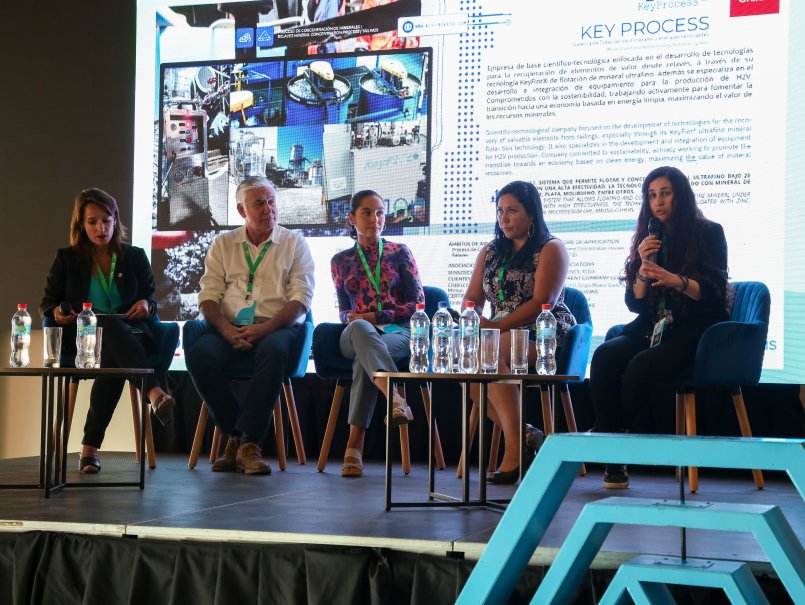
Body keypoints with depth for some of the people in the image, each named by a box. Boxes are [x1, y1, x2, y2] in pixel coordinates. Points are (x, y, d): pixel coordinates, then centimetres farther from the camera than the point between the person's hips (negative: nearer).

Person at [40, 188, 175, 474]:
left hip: (131, 335, 2)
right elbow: (46, 304, 16)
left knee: (113, 357, -40)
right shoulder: (66, 259, 15)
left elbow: (152, 298, 16)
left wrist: (147, 305, -9)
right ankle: (155, 392, -62)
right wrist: (57, 312, -10)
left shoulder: (135, 257, 18)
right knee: (111, 325, -40)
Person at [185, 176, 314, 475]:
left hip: (275, 327, -2)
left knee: (273, 351, -38)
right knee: (200, 354, -30)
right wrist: (227, 330, -12)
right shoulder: (223, 244, 17)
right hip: (230, 329, 2)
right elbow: (208, 296, 9)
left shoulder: (294, 243, 11)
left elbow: (301, 298, -1)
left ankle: (248, 442, -31)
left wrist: (263, 329, -16)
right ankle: (236, 436, -17)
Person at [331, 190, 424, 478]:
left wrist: (377, 317, -5)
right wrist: (349, 318, -1)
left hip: (397, 332, -1)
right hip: (353, 335, 1)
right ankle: (396, 399, -66)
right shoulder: (341, 261, 21)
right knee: (359, 329, -42)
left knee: (364, 358, -41)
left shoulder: (400, 253, 15)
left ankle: (355, 444, -52)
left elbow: (417, 304, 8)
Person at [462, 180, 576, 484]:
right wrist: (476, 322, -10)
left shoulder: (551, 249, -1)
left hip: (544, 334, -6)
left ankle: (514, 449, -33)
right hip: (500, 335, 6)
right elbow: (472, 299, 14)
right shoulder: (489, 252, 20)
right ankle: (524, 435, -18)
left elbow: (542, 303, -13)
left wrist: (496, 326, -22)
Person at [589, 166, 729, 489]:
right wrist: (644, 267, -9)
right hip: (653, 328, 4)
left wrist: (677, 281, -25)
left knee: (641, 365, -33)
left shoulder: (709, 233, 3)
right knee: (604, 356, -26)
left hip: (693, 332, -4)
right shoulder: (648, 238, 14)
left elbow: (714, 292, -7)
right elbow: (635, 304, 9)